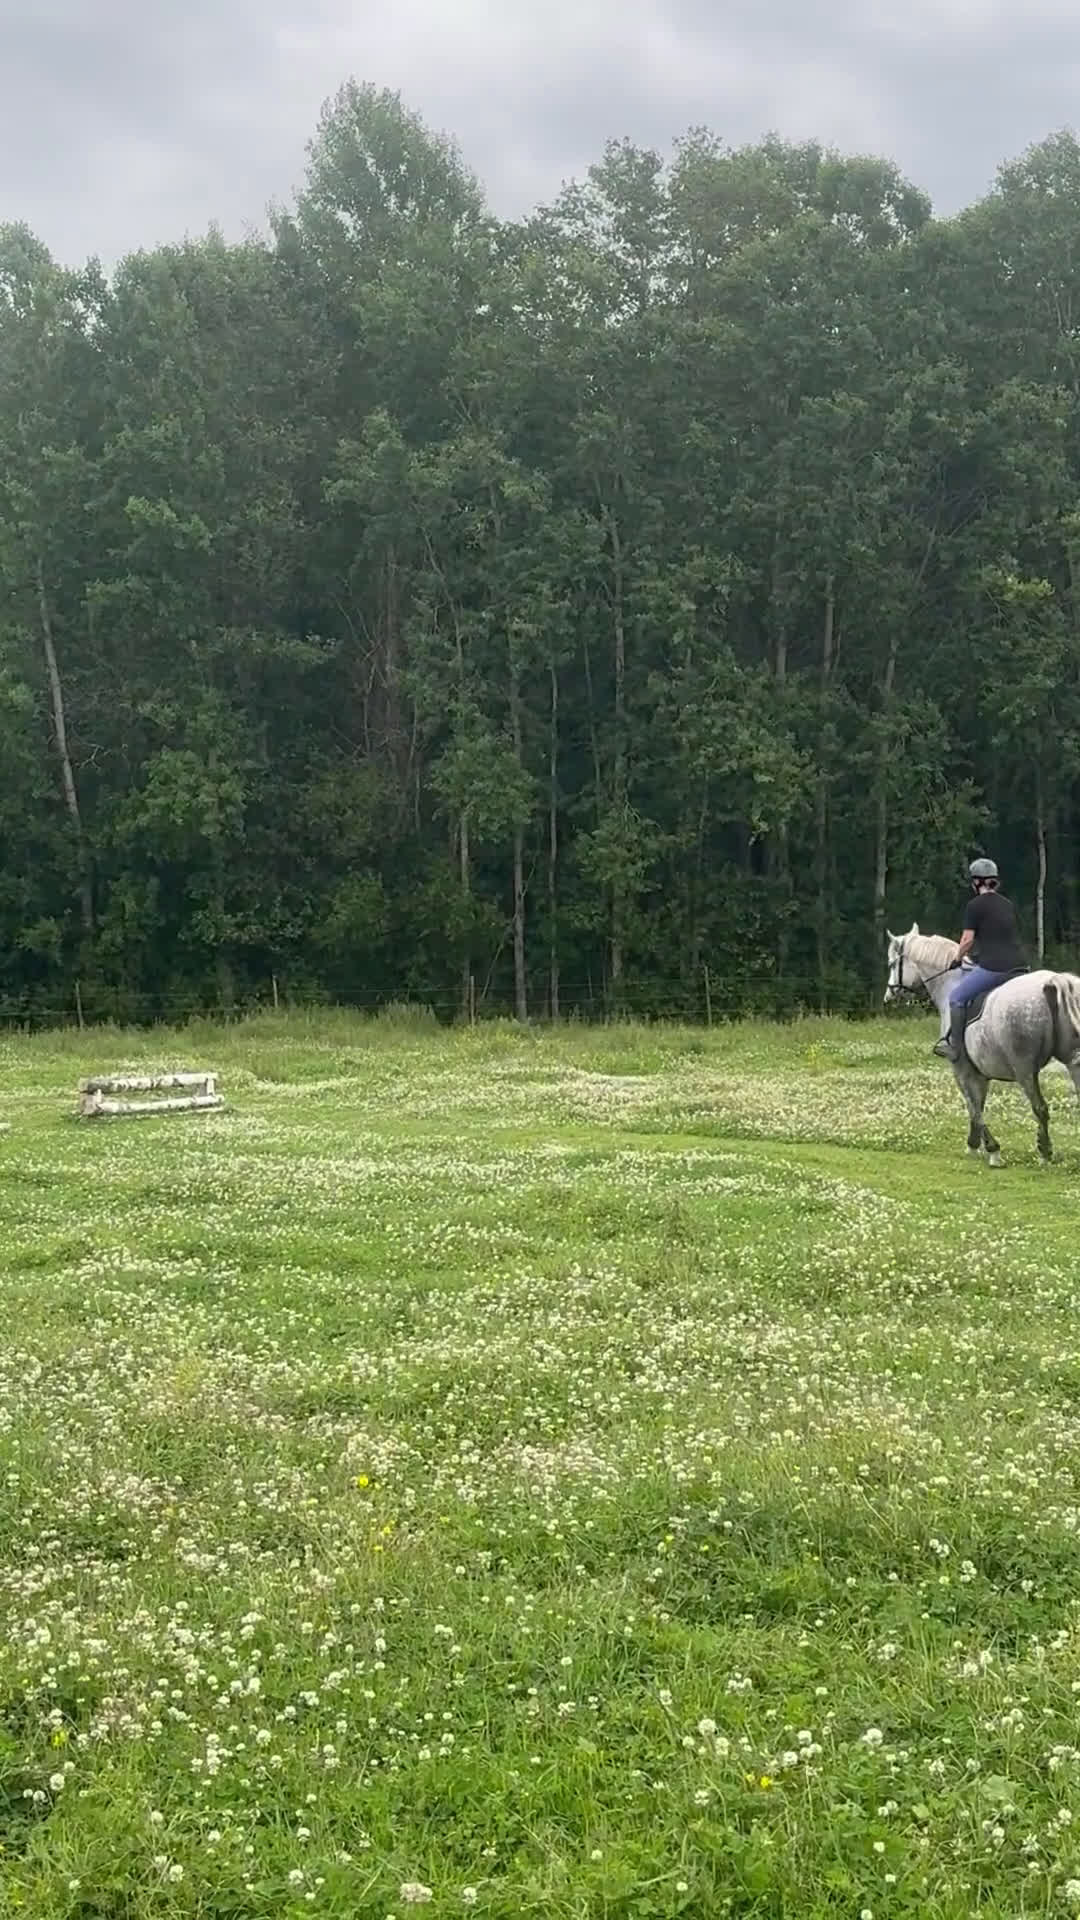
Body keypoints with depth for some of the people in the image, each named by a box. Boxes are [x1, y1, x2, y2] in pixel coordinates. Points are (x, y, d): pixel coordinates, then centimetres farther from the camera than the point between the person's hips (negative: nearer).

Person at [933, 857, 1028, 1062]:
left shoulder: (975, 905, -3)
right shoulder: (1008, 905, 18)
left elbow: (968, 939, -5)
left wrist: (958, 958, 13)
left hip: (993, 966, -7)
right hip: (1019, 966, 7)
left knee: (957, 997, 3)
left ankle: (954, 1046, 0)